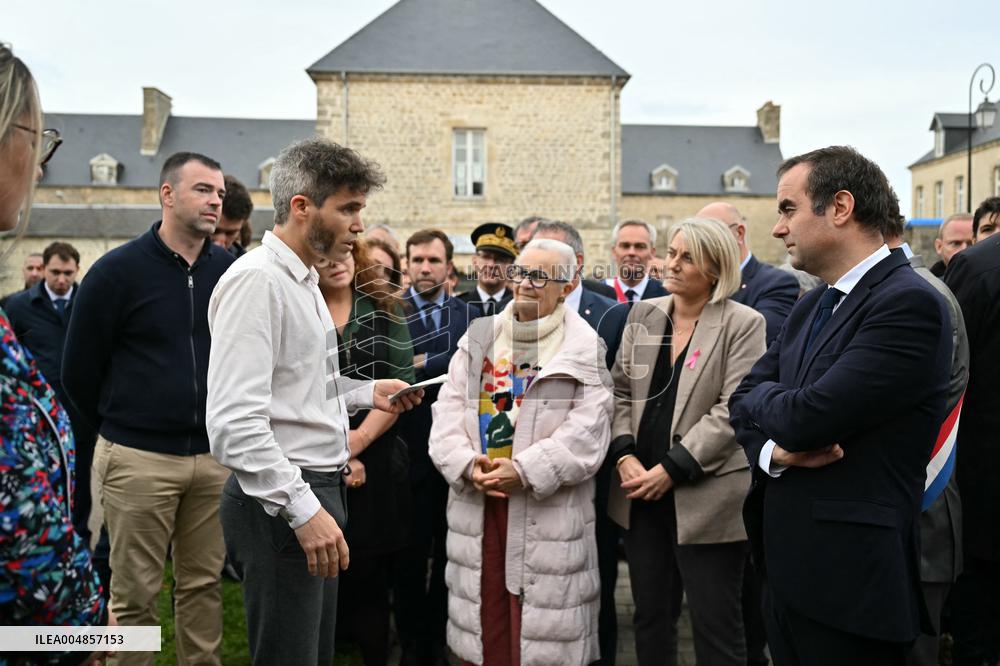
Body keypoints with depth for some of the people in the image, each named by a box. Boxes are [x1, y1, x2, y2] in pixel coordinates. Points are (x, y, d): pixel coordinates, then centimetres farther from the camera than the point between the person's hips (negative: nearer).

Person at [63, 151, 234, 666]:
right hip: (139, 458, -3)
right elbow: (79, 369, 1)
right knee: (135, 591, 8)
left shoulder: (232, 271, 2)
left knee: (204, 583, 13)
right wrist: (117, 429, 8)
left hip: (216, 454, 3)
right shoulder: (117, 270, -6)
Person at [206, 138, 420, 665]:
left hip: (315, 492, 10)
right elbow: (234, 421, -24)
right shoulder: (256, 280, -16)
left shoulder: (305, 280, 15)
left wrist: (365, 393, 14)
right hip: (280, 503, -10)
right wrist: (303, 509, -26)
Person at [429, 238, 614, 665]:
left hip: (546, 511, -4)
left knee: (541, 629, 5)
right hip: (477, 502, 4)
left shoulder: (584, 349, -2)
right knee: (483, 619, 14)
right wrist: (468, 465, -10)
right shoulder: (479, 337, 11)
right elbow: (449, 410, 6)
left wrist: (524, 471, -18)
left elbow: (586, 431, -11)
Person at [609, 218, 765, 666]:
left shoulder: (743, 324, -7)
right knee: (650, 616, 17)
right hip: (642, 493, 5)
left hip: (705, 496, -4)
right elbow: (620, 392, 8)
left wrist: (670, 469, -16)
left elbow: (732, 411, -14)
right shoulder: (643, 315, 8)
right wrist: (625, 456, -7)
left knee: (715, 626, 7)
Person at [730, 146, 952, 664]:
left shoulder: (909, 303, -18)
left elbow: (805, 416, -25)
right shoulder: (810, 306, 10)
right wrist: (774, 450, -12)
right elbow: (743, 402, 9)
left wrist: (761, 395, -4)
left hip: (850, 581, -7)